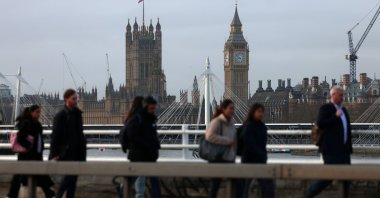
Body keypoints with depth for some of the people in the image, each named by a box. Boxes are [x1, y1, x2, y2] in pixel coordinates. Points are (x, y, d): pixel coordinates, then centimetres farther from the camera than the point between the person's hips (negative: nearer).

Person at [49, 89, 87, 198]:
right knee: (69, 175, -13)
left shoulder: (77, 114, 12)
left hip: (77, 151, 7)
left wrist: (82, 150, 12)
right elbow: (55, 135, -10)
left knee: (73, 178, 6)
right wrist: (54, 154, -15)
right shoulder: (60, 115, -7)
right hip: (66, 152, -7)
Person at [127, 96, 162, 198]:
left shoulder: (152, 119, 12)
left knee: (155, 180, 11)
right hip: (139, 156, -8)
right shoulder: (135, 119, -13)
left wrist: (156, 145, 4)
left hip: (151, 156, 8)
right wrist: (148, 146, -21)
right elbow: (133, 136, -20)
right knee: (140, 182, -1)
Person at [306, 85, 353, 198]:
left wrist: (349, 148, 16)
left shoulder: (343, 110, 17)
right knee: (329, 177, -9)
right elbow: (320, 124, -19)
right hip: (331, 150, -8)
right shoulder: (325, 108, -5)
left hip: (344, 150, 8)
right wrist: (336, 116, -19)